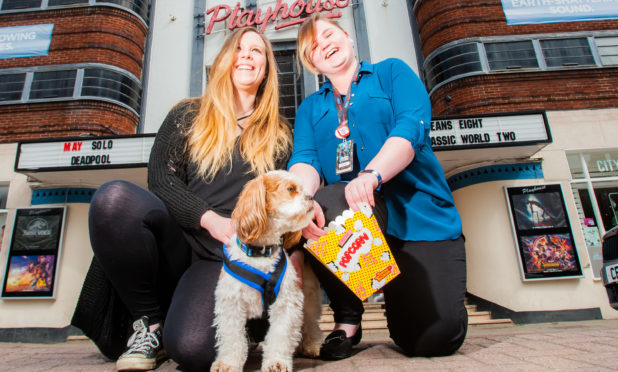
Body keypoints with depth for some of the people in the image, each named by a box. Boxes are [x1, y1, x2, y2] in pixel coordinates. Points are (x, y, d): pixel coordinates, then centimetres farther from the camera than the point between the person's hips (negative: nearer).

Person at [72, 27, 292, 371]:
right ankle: (150, 321, -8)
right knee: (114, 196, -29)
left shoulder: (279, 133, 13)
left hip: (227, 254, -1)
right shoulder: (188, 115, 13)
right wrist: (210, 219, -15)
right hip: (174, 242, 2)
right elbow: (161, 177, 1)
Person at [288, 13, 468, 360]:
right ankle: (347, 319, -8)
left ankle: (399, 302, 23)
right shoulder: (311, 107, 19)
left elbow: (413, 125, -9)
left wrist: (372, 175, -28)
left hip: (418, 214, -1)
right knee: (321, 205, -34)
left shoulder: (392, 72, 11)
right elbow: (305, 158, 0)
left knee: (438, 337, -16)